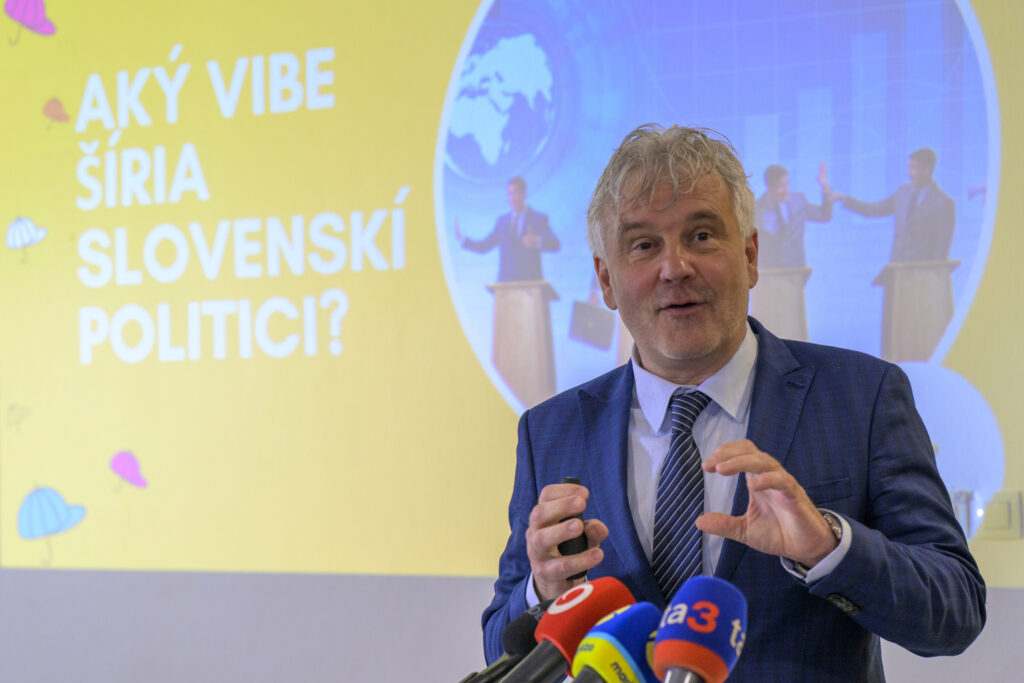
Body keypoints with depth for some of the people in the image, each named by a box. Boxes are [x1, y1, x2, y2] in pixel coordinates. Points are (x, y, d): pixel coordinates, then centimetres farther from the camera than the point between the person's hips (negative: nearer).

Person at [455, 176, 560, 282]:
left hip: (531, 281, -2)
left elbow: (555, 245, -9)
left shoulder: (540, 219, 4)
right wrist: (462, 239, 2)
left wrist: (537, 241, -29)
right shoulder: (502, 220, 15)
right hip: (506, 282, 2)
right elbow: (484, 246, 16)